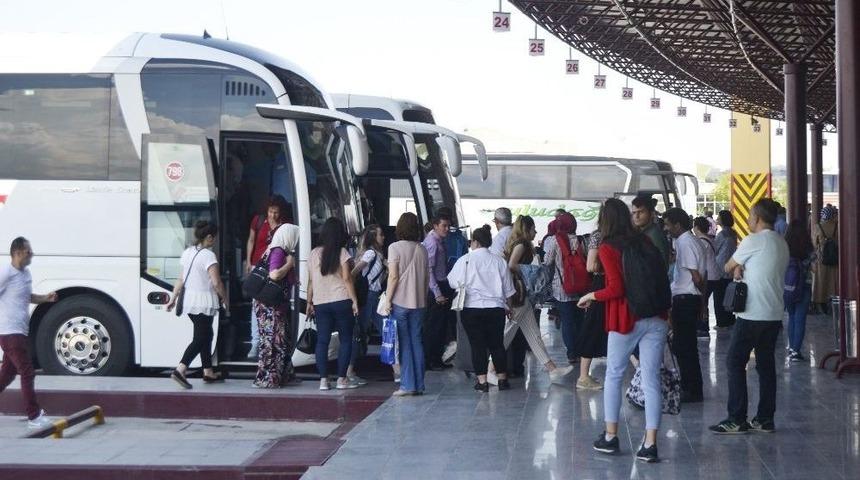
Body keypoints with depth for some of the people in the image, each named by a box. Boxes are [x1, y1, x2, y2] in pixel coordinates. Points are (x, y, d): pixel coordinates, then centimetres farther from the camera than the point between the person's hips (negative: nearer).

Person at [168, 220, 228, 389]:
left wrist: (173, 299, 17)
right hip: (204, 302, -8)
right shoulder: (208, 255, -15)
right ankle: (180, 370, -18)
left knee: (206, 335, 17)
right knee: (201, 338, -5)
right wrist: (224, 297, -4)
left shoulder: (187, 253, 8)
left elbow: (181, 279, 12)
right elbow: (216, 282, -19)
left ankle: (208, 373, 22)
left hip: (189, 301, 8)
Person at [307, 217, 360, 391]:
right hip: (341, 301, -3)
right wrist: (354, 300, -5)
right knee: (345, 339, 6)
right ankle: (342, 379, 4)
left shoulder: (314, 253, 7)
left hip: (320, 303, 3)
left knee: (322, 341, 6)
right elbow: (347, 278, -8)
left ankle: (323, 380, 2)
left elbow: (310, 281, 8)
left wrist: (309, 302, 16)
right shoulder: (342, 252, -4)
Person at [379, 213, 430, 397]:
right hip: (419, 302, 4)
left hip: (400, 301, -4)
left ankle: (408, 385, -2)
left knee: (404, 344, -1)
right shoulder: (422, 249, 8)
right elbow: (427, 277, 11)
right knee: (416, 342, 9)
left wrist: (387, 299, -7)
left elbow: (393, 276, -12)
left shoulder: (395, 247, -7)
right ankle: (419, 385, 11)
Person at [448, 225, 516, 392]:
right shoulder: (499, 261, 3)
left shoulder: (466, 260, -7)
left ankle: (482, 381, 1)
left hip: (472, 308, -3)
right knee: (497, 344, 12)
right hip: (496, 308, 3)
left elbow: (453, 281, -1)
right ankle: (502, 379, 17)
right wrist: (507, 306, 24)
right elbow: (508, 288, 10)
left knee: (478, 345, 2)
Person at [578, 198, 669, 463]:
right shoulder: (645, 241, 7)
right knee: (651, 380, 2)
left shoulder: (607, 248, -8)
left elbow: (616, 288, -14)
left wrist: (590, 297, 0)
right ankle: (650, 444, 1)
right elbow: (662, 274, 12)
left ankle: (610, 436, 19)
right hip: (656, 318, 4)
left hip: (626, 320, -3)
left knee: (613, 376, 15)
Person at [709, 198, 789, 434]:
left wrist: (737, 268, 16)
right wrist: (742, 269, -1)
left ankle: (737, 420, -3)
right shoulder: (781, 243, 14)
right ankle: (765, 419, 12)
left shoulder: (753, 241, -12)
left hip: (752, 315, -8)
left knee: (735, 362, -2)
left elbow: (728, 267, -2)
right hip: (774, 315, 8)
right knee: (766, 364, 11)